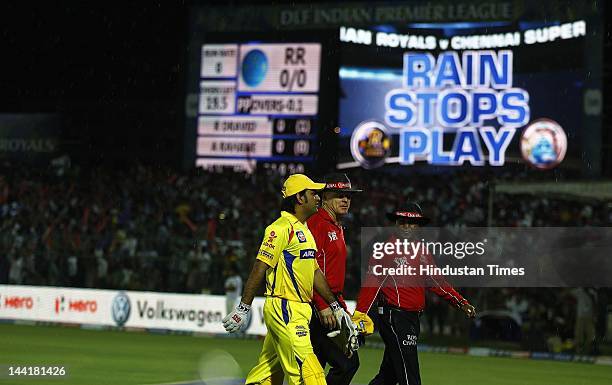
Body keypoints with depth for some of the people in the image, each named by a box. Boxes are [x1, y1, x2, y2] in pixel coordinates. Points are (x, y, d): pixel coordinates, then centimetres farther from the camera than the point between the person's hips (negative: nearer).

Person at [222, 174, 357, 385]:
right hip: (285, 309, -10)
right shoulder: (282, 227, -12)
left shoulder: (304, 231, 20)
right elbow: (260, 268, -15)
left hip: (300, 310, 10)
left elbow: (315, 271, 23)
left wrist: (335, 306, 19)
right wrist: (243, 308, -18)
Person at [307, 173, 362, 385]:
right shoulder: (317, 223, -11)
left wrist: (342, 306, 21)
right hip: (318, 305, -10)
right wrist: (322, 305, -24)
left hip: (332, 304, 10)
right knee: (346, 363, -13)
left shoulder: (338, 228, 21)